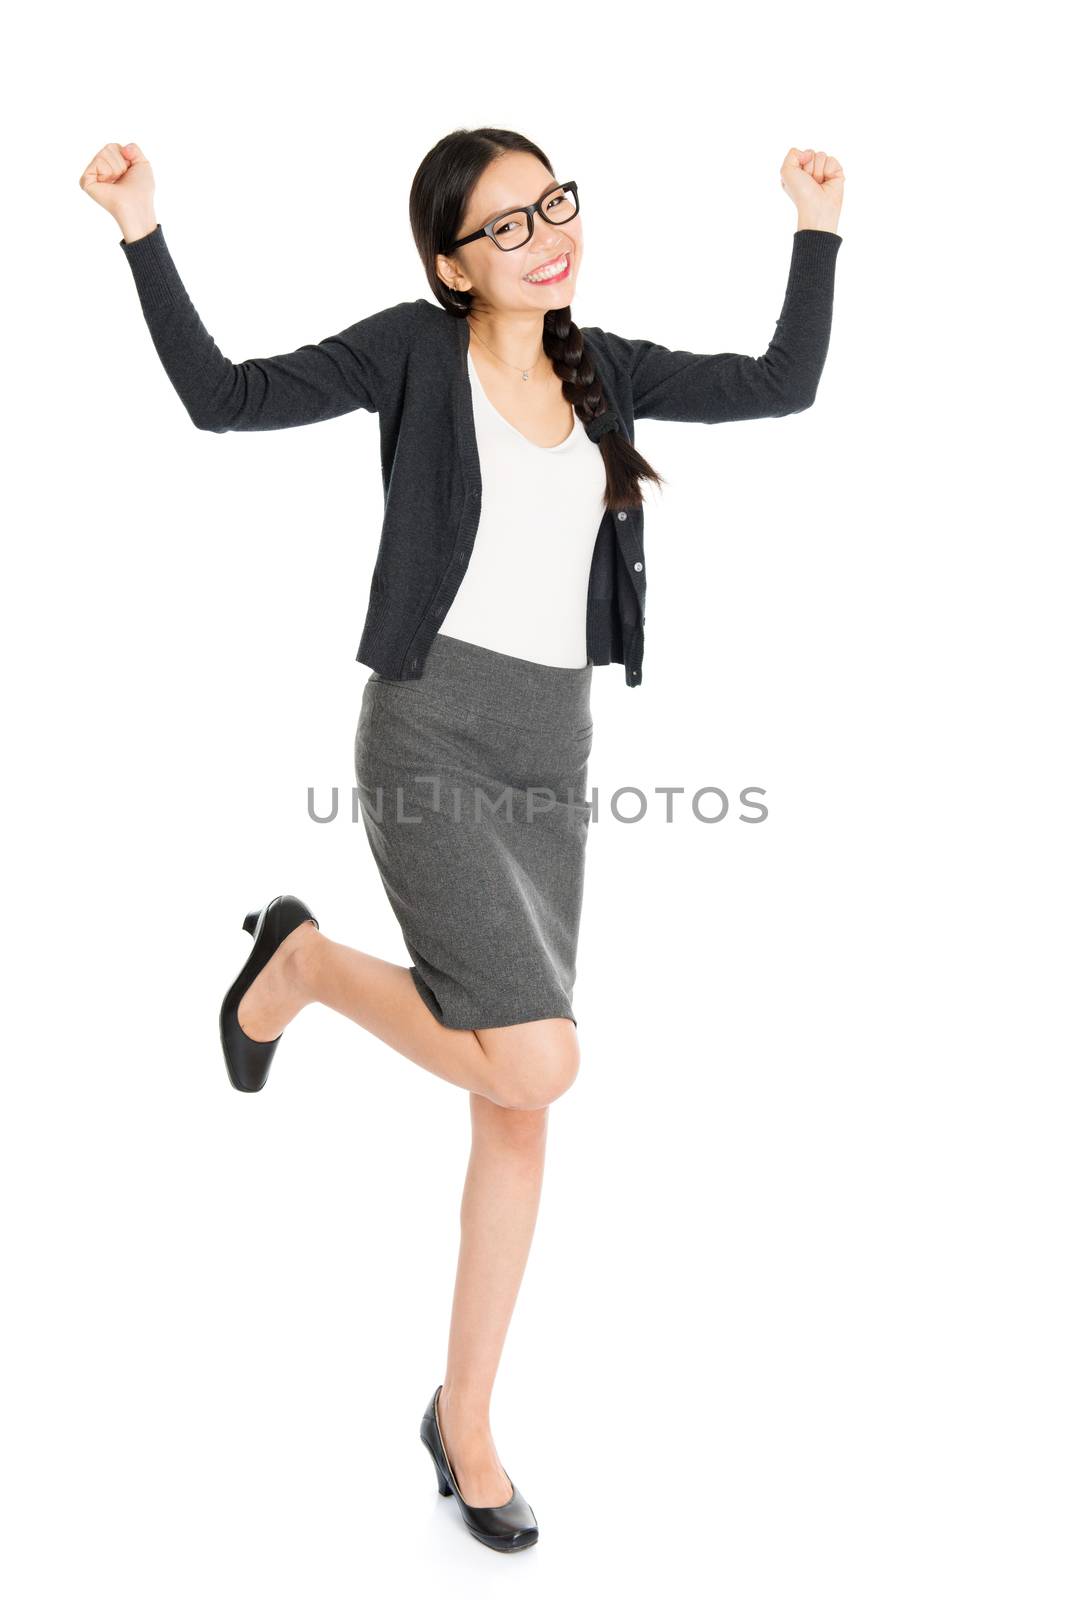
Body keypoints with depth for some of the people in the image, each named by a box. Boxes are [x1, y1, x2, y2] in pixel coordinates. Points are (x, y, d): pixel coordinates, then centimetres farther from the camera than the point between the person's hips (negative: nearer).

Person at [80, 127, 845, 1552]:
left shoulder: (606, 369, 12)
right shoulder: (414, 349, -2)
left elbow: (786, 384, 19)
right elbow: (223, 397, -7)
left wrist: (819, 229, 19)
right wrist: (143, 233, -15)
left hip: (551, 751, 6)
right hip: (430, 736, -5)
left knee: (518, 1106, 7)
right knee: (537, 1062, -21)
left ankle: (465, 1418, 23)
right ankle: (304, 962, 8)